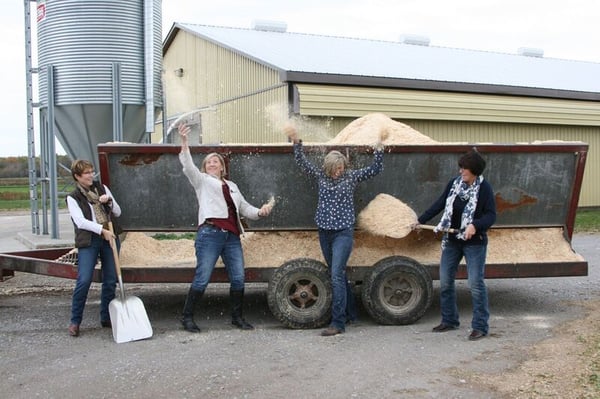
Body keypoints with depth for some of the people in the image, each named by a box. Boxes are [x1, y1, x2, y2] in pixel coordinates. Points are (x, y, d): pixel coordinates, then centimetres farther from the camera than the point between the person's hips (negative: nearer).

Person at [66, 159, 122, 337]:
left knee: (110, 281, 5)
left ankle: (106, 318, 19)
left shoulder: (102, 188, 13)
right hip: (88, 241, -4)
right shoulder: (73, 197, 1)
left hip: (109, 238, 4)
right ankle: (75, 321, 2)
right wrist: (102, 230, -19)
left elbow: (118, 212, 15)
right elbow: (80, 221, -12)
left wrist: (109, 201, -3)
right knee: (84, 281, -12)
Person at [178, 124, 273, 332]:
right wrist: (184, 142, -18)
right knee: (202, 278, -8)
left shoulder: (232, 186, 27)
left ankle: (237, 317, 18)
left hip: (232, 237, 5)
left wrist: (260, 212, 6)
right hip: (210, 234, -5)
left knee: (238, 279, 3)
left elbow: (244, 208, 26)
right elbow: (188, 166, -5)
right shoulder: (202, 181, 12)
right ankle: (187, 317, 4)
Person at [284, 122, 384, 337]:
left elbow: (375, 169, 0)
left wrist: (379, 149, -12)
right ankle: (350, 314, 28)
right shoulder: (321, 176, 5)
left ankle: (338, 323, -13)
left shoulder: (351, 176, 0)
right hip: (325, 232, 4)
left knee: (337, 275, -14)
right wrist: (296, 141, -13)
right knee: (338, 275, 13)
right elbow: (302, 162, -1)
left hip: (344, 232, -4)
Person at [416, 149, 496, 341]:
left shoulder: (484, 188, -12)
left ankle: (480, 326, 5)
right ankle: (449, 320, 24)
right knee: (445, 281, 9)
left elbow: (491, 215, -14)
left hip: (474, 243, -6)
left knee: (476, 283, -5)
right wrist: (421, 220, 9)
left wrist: (475, 225, -31)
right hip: (452, 241, 6)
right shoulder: (454, 183, 2)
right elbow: (439, 204, 10)